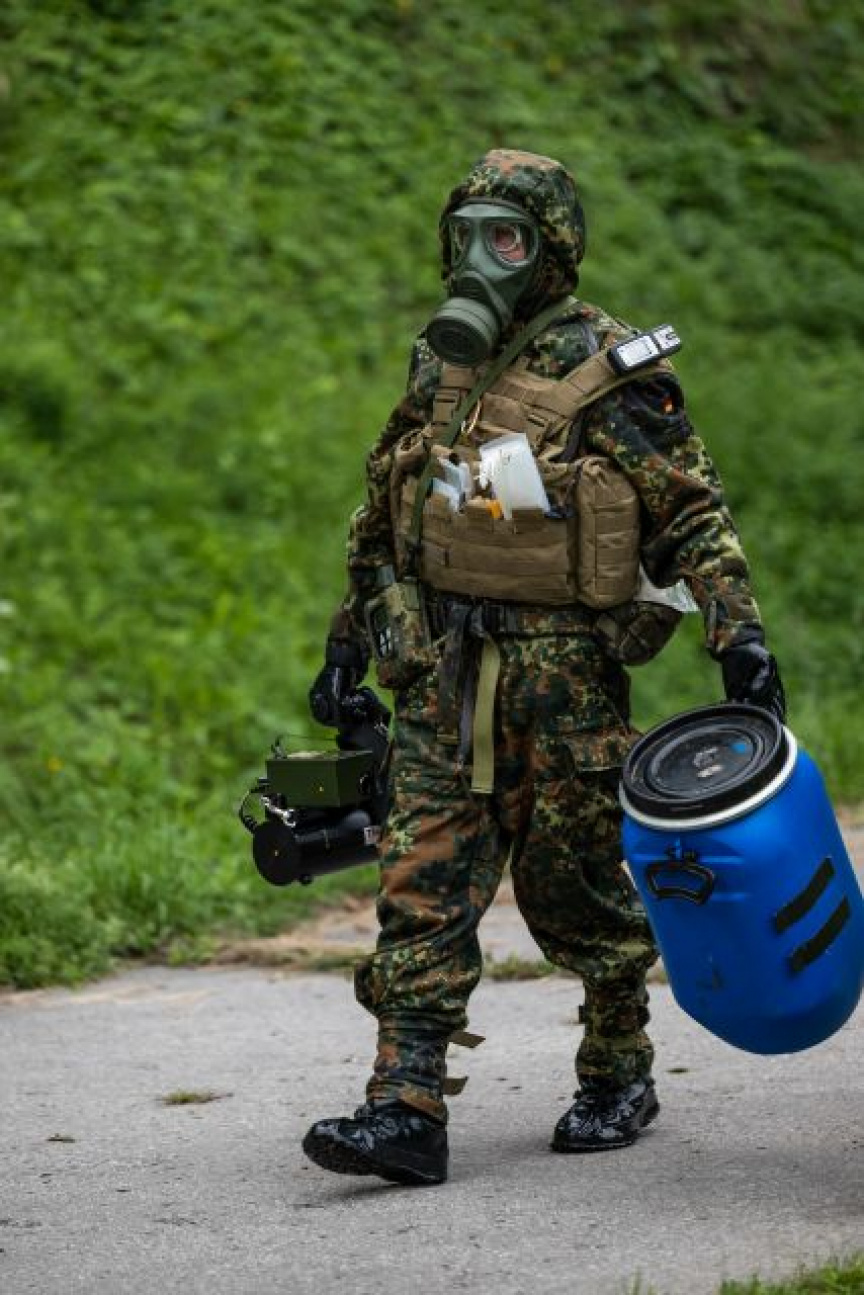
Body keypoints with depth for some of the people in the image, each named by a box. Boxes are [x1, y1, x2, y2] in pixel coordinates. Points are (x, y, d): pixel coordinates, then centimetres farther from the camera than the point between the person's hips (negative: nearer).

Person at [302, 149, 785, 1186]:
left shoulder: (608, 372, -7)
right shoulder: (437, 367, 12)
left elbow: (693, 514, -7)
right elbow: (382, 513, 21)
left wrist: (738, 636, -15)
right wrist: (349, 641, 22)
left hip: (566, 670, -5)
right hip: (444, 670, 5)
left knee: (574, 888, 5)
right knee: (423, 883, -4)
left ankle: (619, 1080, 25)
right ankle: (406, 1110, -7)